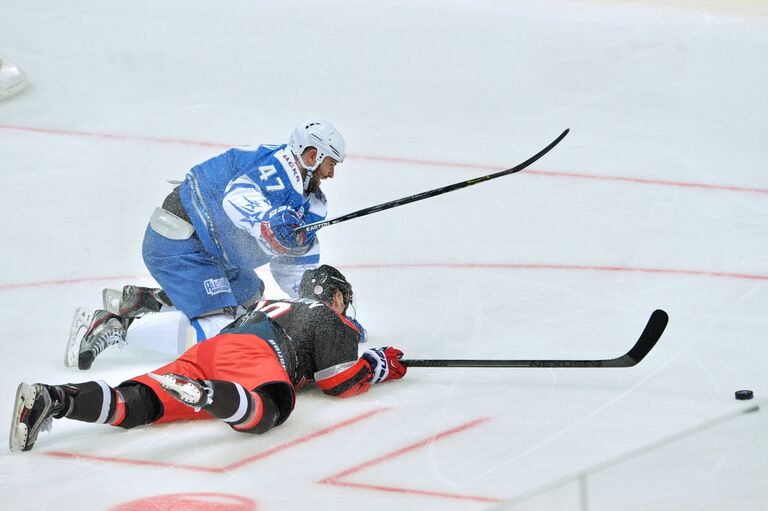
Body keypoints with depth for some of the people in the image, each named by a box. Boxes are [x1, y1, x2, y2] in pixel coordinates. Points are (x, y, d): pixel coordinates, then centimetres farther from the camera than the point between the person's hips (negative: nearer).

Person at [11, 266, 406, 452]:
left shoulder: (270, 306, 44)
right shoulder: (330, 320, 23)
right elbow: (340, 383, 14)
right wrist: (377, 367, 34)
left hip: (208, 349, 6)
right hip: (252, 355, -6)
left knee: (136, 406, -17)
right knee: (265, 410, -38)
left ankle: (52, 399, -40)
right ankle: (200, 392, -67)